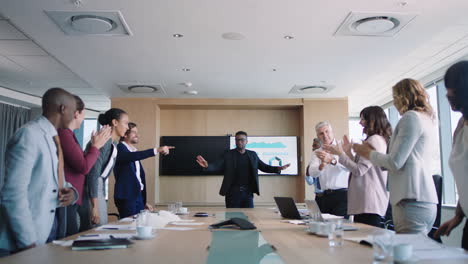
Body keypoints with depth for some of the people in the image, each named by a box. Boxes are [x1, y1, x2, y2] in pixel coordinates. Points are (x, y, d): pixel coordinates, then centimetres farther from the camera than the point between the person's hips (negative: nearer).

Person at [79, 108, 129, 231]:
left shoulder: (113, 144, 15)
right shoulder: (104, 140, -15)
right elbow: (93, 173, -21)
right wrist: (95, 206, -23)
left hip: (99, 187, 10)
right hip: (90, 191, -10)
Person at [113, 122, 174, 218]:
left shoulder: (135, 151, 18)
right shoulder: (120, 148, -7)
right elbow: (132, 156, -29)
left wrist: (144, 201, 20)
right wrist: (157, 150, -36)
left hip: (139, 195, 8)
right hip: (126, 196, -8)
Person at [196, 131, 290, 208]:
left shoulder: (253, 155, 9)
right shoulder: (228, 154, 0)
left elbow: (264, 167, 10)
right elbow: (217, 166, -8)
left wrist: (278, 169, -6)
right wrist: (207, 166, -29)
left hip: (248, 192, 2)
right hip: (233, 192, -2)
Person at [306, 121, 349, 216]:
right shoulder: (317, 153, 13)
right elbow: (312, 173, -4)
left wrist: (332, 160, -35)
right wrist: (322, 165, -25)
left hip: (342, 195, -4)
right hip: (326, 196, 4)